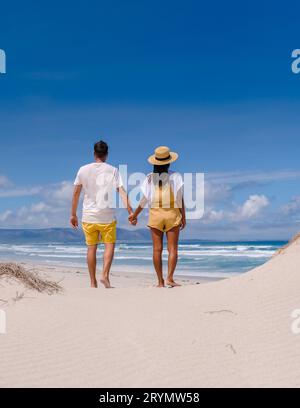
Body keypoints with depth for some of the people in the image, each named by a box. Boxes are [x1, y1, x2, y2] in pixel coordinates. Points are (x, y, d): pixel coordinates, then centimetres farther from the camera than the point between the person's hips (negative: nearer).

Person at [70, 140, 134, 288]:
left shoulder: (83, 170, 4)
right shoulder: (113, 170, 0)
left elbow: (76, 193, 5)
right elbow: (122, 192, -8)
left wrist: (73, 214, 12)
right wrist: (130, 212, -10)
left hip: (88, 215, 2)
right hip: (107, 215, -2)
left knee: (91, 248, 9)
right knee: (109, 245, 7)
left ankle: (93, 282, 13)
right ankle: (105, 275, -10)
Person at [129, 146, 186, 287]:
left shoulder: (150, 178, 1)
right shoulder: (175, 177, -2)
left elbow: (144, 200, 1)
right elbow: (180, 199, -4)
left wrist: (134, 215, 11)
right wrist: (183, 217, 4)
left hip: (155, 214, 1)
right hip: (172, 214, -1)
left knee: (157, 249, 4)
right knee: (173, 248, 3)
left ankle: (160, 281, 6)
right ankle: (170, 278, -8)